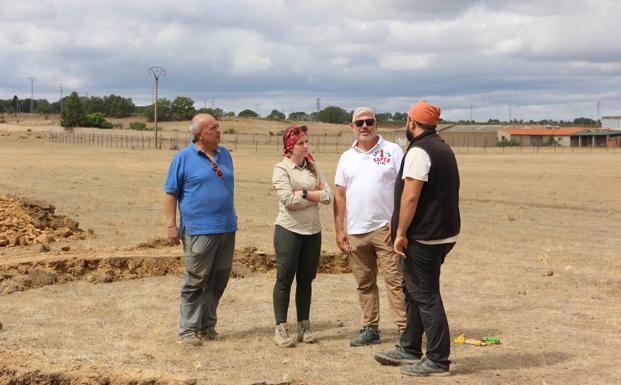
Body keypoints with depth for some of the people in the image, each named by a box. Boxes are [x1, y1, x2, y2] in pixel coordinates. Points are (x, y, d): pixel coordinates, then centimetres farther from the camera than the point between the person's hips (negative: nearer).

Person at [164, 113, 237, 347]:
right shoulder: (183, 157, -4)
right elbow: (171, 193, -4)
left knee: (218, 281, 10)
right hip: (199, 229, -6)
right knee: (195, 282, -3)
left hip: (226, 228, 6)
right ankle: (188, 330, 4)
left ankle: (208, 326, 21)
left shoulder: (225, 154, 13)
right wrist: (171, 225, -10)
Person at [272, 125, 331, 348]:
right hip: (289, 230, -5)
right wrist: (315, 194, -7)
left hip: (313, 231, 5)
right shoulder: (281, 169, -5)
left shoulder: (313, 167, 10)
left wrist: (303, 193, -12)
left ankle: (304, 327, 19)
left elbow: (327, 197, -1)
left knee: (306, 280, 10)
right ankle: (281, 328, 6)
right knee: (285, 279, 0)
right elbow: (289, 200, -17)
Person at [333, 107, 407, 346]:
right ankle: (370, 329, 20)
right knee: (364, 283, 11)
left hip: (385, 227, -4)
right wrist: (339, 230, 7)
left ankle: (405, 328, -5)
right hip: (356, 231, 4)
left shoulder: (392, 151, 1)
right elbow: (339, 194, 13)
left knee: (395, 279, -7)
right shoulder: (347, 158, 12)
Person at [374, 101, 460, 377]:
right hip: (444, 233, 10)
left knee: (426, 296, -4)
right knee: (414, 291, 19)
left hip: (423, 238, -10)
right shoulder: (444, 149, 16)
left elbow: (410, 196, -22)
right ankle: (409, 349, 28)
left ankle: (437, 360, 1)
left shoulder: (419, 151, -16)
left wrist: (401, 233, -16)